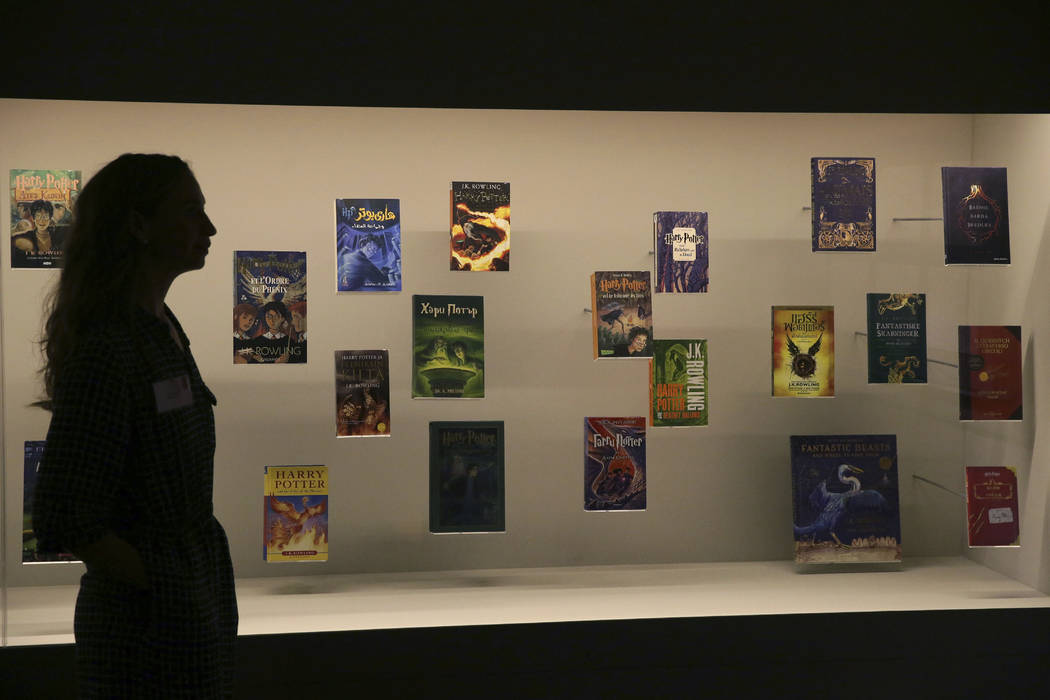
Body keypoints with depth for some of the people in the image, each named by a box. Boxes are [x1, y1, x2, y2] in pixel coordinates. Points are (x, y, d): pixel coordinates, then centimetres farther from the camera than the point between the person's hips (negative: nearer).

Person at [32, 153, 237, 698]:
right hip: (150, 619, -9)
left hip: (203, 597, 9)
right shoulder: (103, 351, -21)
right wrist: (163, 582, -14)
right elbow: (61, 521, -22)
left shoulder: (164, 328, 7)